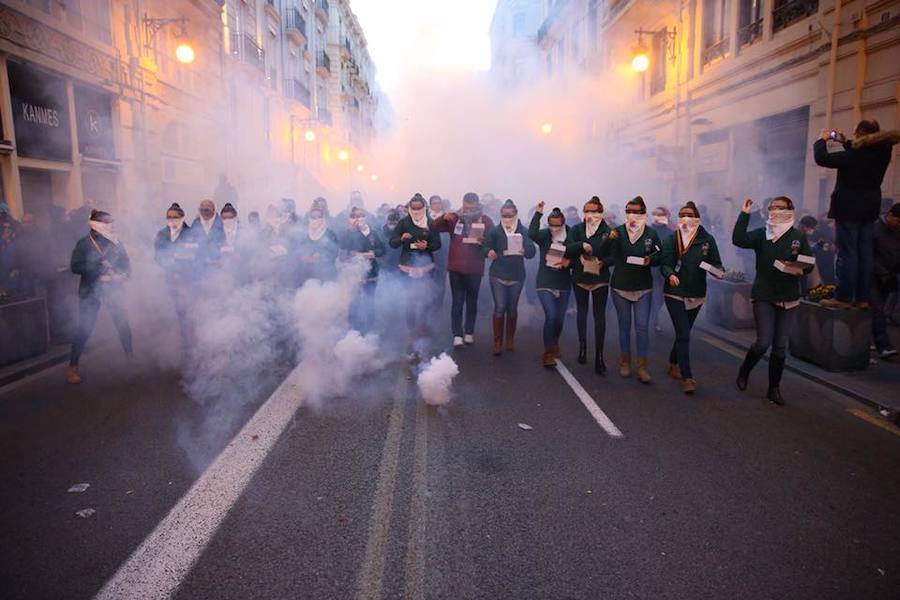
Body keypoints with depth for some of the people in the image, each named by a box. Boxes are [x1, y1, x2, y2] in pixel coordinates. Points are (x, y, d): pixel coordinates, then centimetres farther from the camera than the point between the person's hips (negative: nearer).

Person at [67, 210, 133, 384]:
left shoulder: (115, 242, 4)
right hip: (90, 291, -2)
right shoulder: (84, 243, -4)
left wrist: (123, 275, -11)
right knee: (84, 329, -3)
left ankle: (129, 355, 23)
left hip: (113, 289, 3)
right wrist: (99, 266, -19)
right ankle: (72, 366, 7)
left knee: (122, 323, 2)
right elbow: (75, 266, -10)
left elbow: (126, 263, 9)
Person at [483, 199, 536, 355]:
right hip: (498, 275, -1)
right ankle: (497, 342, 3)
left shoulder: (523, 231, -2)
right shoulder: (495, 231, -2)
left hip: (517, 276, 1)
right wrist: (489, 252, -25)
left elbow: (532, 252, -8)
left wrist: (524, 251, -30)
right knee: (499, 308, -5)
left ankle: (510, 340, 25)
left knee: (512, 308, 11)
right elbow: (485, 246, -2)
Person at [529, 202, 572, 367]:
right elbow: (531, 233, -27)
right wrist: (538, 213, -29)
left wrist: (569, 262, -17)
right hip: (545, 283, -3)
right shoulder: (544, 235, -5)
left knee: (560, 319, 12)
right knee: (550, 316, -17)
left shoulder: (570, 238, -2)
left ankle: (554, 346, 40)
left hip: (563, 284, 3)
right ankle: (548, 353, -6)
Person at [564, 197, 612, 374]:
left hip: (600, 278, -2)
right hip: (580, 277, 2)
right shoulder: (576, 229, 1)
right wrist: (582, 245, -27)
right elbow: (567, 249, -10)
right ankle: (582, 347, 28)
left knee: (599, 316, -3)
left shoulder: (608, 231, -4)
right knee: (582, 313, 14)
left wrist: (604, 262, -23)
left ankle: (599, 355, 0)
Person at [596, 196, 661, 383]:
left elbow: (659, 257, 7)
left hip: (643, 287, 0)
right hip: (620, 286, 0)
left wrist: (651, 260, -15)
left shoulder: (651, 234, -3)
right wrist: (609, 239, -31)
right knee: (624, 325, 12)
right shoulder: (618, 232, -6)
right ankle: (625, 361, 27)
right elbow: (599, 254, -13)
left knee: (642, 326, -3)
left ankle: (642, 366, 5)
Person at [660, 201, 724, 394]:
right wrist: (670, 275, -29)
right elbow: (664, 263, -8)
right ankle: (687, 378, -4)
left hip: (697, 294, 3)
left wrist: (719, 271, -20)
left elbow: (716, 263, 3)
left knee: (683, 332, 18)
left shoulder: (707, 239, 0)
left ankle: (674, 364, 38)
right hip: (675, 293, -3)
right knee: (684, 335, -9)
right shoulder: (671, 238, -4)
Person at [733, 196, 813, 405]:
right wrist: (744, 214, -21)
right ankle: (744, 372, 17)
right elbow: (739, 240, -19)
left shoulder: (799, 236, 2)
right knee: (764, 342, -11)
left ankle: (774, 388, 21)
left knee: (780, 346, 7)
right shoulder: (761, 234, -1)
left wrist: (800, 269, -18)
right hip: (763, 296, -2)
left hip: (788, 298, 2)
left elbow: (809, 262, 4)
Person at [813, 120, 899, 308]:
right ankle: (862, 297, 12)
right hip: (869, 209, 7)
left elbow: (822, 159, -20)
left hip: (848, 209, -7)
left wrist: (823, 140, -5)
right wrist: (844, 142, 18)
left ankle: (843, 298, -4)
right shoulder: (882, 153, 3)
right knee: (865, 253, 8)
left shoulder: (852, 155, -19)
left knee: (847, 253, -5)